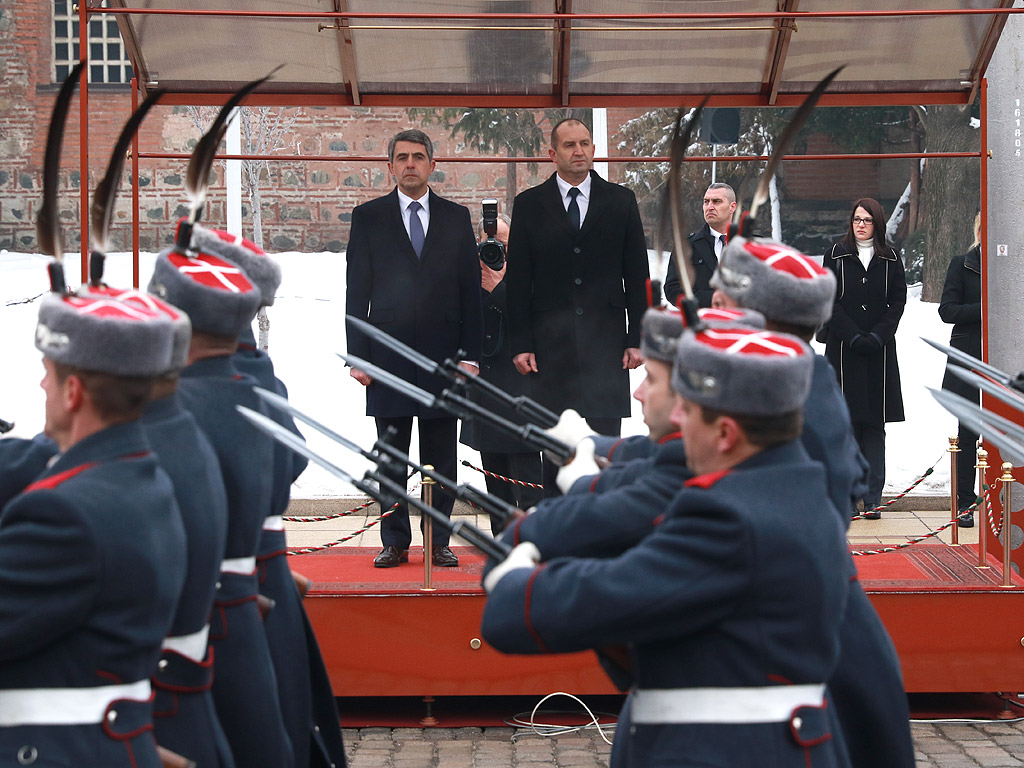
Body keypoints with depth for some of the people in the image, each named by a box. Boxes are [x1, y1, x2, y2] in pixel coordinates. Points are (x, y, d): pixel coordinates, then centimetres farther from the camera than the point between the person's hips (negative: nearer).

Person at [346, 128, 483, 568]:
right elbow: (357, 292, 4)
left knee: (441, 460, 5)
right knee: (391, 460, 4)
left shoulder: (456, 218, 10)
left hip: (442, 354, 1)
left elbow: (471, 290, 8)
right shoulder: (368, 218, 7)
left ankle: (439, 543, 13)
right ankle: (395, 543, 12)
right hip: (389, 357, -1)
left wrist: (470, 354, 0)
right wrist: (358, 357, -3)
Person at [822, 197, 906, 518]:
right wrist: (854, 336, -11)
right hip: (843, 348, -1)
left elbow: (898, 302, 5)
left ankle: (873, 498, 3)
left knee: (875, 425, 1)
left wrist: (877, 337, -9)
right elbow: (829, 300, -1)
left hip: (879, 351, 1)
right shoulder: (836, 254, 4)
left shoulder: (890, 259, 8)